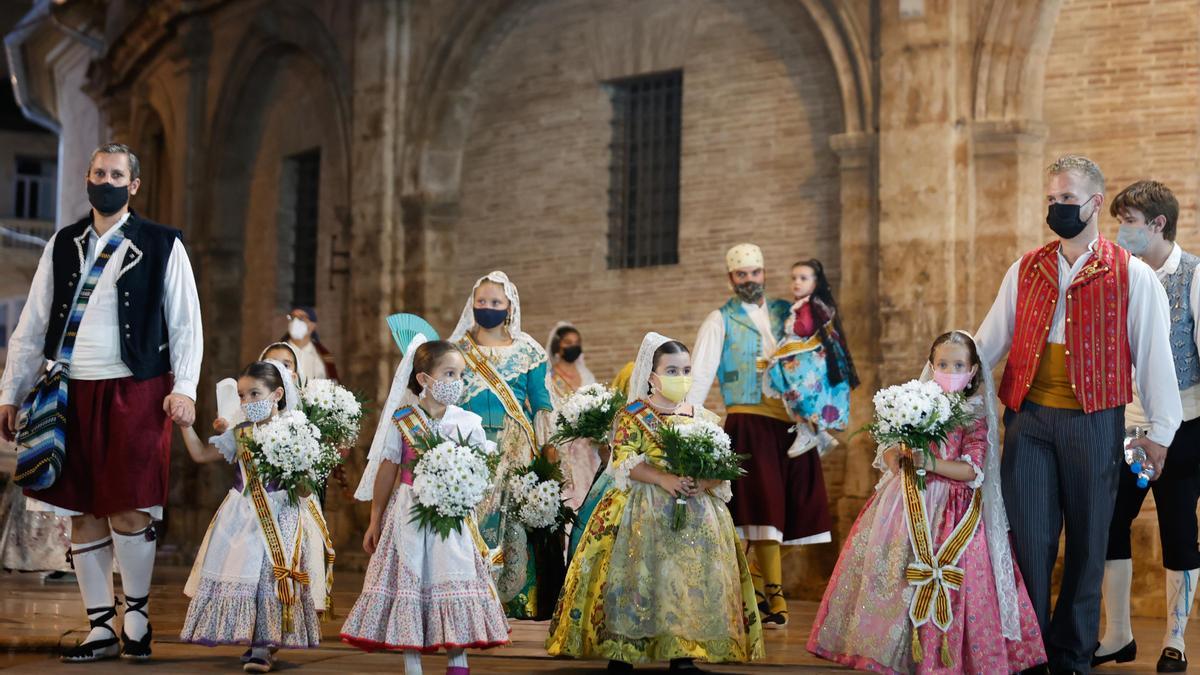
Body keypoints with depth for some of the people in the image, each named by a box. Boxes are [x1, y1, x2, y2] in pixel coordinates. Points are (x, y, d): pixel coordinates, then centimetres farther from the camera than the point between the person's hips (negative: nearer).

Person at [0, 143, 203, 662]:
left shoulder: (162, 246, 3)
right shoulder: (63, 245, 12)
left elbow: (186, 323, 1)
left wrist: (184, 388, -10)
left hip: (134, 393, -4)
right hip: (73, 393, 4)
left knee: (128, 510, -9)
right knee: (83, 513, 5)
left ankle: (137, 615, 10)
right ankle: (100, 629, 13)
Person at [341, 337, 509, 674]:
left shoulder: (468, 423, 0)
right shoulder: (401, 420, -3)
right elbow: (387, 470, 3)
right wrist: (375, 520, 6)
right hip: (409, 515, -1)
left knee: (454, 586, 0)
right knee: (408, 583, 2)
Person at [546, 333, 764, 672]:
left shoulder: (705, 419, 11)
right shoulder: (633, 414, 1)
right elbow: (624, 461, -9)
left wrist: (703, 482, -16)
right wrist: (663, 478, -23)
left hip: (696, 514, 3)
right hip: (643, 511, -3)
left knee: (691, 583, -3)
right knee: (637, 578, -9)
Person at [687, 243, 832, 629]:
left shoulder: (786, 313, 16)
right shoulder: (720, 322, 6)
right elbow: (700, 376, -3)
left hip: (791, 422, 4)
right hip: (749, 423, -4)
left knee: (782, 507, 4)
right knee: (762, 506, -10)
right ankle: (774, 597, -5)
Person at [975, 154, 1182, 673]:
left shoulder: (1132, 276, -1)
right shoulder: (1025, 270, 10)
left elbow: (1154, 354, 0)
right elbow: (988, 342, 11)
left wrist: (1160, 431, 0)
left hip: (1093, 422, -2)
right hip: (1028, 419, 2)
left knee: (1086, 543, 6)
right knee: (1029, 540, 1)